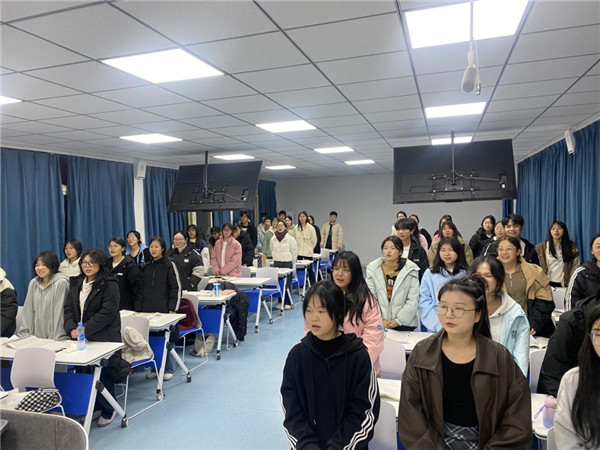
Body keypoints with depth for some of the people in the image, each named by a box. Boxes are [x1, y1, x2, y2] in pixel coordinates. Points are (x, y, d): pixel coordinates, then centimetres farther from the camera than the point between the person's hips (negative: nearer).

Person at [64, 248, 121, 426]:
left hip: (104, 339, -6)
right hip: (81, 339, 6)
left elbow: (107, 313, -17)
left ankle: (108, 411, 24)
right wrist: (71, 328, -8)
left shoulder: (109, 284, -10)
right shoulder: (77, 284, 12)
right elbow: (69, 308, 9)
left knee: (103, 376, 3)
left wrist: (85, 330, -20)